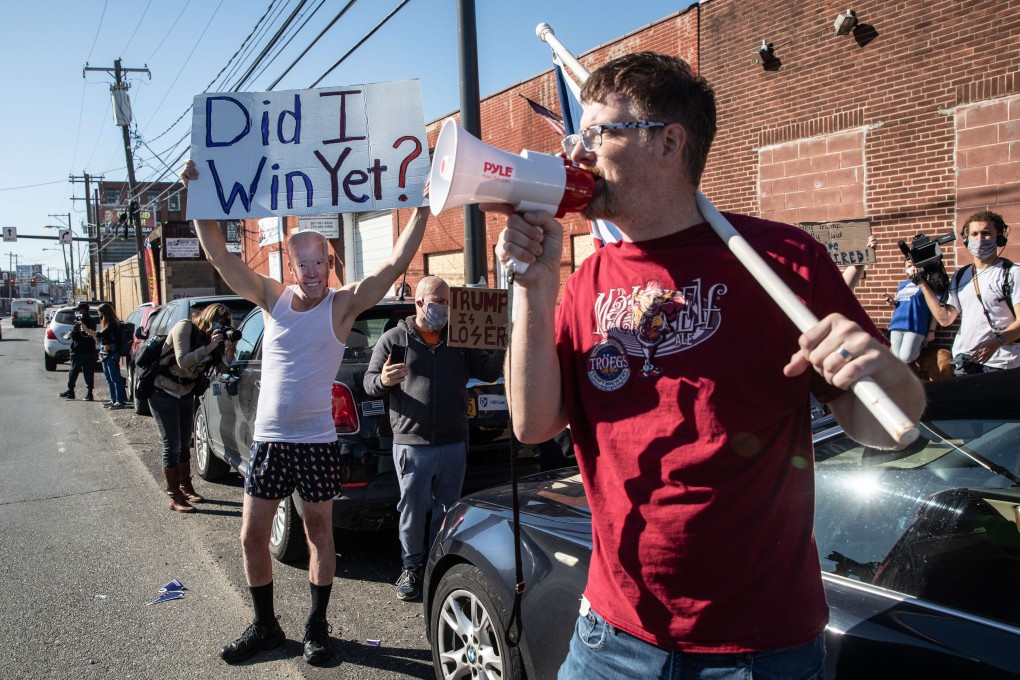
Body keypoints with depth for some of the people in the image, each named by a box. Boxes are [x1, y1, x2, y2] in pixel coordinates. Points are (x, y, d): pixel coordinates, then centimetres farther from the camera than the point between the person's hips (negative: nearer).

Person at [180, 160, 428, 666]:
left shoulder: (342, 305, -6)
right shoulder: (273, 298, 2)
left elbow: (396, 265, -15)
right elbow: (219, 256, -2)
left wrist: (421, 211, -20)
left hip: (317, 443, -3)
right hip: (268, 440, 3)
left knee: (319, 532, 10)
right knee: (252, 535, 9)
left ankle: (317, 626, 26)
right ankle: (264, 625, 28)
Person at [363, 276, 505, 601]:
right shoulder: (394, 339, 1)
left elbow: (488, 371, 10)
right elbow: (369, 382, 2)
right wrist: (383, 381, -22)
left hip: (454, 443, 3)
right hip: (411, 444, -3)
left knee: (448, 510, 12)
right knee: (412, 509, 5)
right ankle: (412, 567, 23)